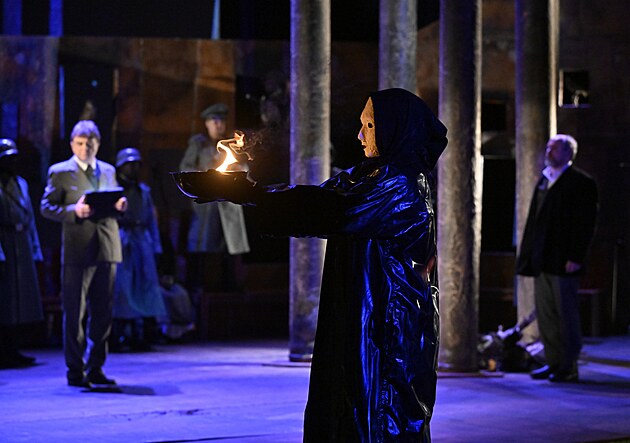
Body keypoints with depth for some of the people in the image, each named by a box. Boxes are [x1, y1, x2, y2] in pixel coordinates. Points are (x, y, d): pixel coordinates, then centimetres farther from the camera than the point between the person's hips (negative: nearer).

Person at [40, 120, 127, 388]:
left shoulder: (108, 171, 16)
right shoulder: (59, 172, 0)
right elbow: (46, 207, -4)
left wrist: (120, 205, -3)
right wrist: (74, 211, -20)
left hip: (107, 251, 5)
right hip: (77, 251, -5)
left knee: (102, 313, 8)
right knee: (75, 313, -1)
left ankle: (95, 368, 18)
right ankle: (75, 371, 6)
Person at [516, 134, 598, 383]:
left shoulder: (581, 183, -5)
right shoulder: (544, 181, 17)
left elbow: (586, 224, -11)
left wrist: (575, 258, -17)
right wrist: (528, 255, 12)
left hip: (563, 262, -7)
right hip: (541, 262, 7)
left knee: (566, 314, -2)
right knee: (545, 313, 9)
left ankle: (568, 367, 4)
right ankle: (553, 363, 17)